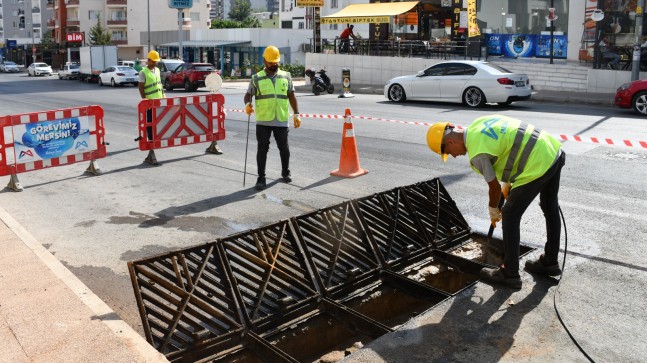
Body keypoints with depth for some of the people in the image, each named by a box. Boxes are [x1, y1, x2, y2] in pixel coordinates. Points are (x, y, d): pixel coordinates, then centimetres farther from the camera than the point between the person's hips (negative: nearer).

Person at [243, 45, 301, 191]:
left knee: (284, 147, 13)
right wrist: (248, 104, -19)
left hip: (281, 120, 2)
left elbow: (291, 96, 11)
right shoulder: (257, 78, 3)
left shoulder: (286, 76, 8)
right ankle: (261, 178, 7)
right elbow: (248, 94, 3)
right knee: (262, 149, -1)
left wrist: (296, 115, 6)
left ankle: (285, 172, 35)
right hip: (263, 121, -2)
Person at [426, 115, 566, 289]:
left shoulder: (477, 154, -15)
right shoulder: (479, 123, 10)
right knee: (550, 209, 22)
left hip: (537, 166, -10)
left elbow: (494, 187, -4)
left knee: (510, 217, 3)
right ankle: (550, 262, 40)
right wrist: (508, 183, 23)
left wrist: (493, 210, 16)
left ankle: (510, 274, 12)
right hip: (554, 151, 10)